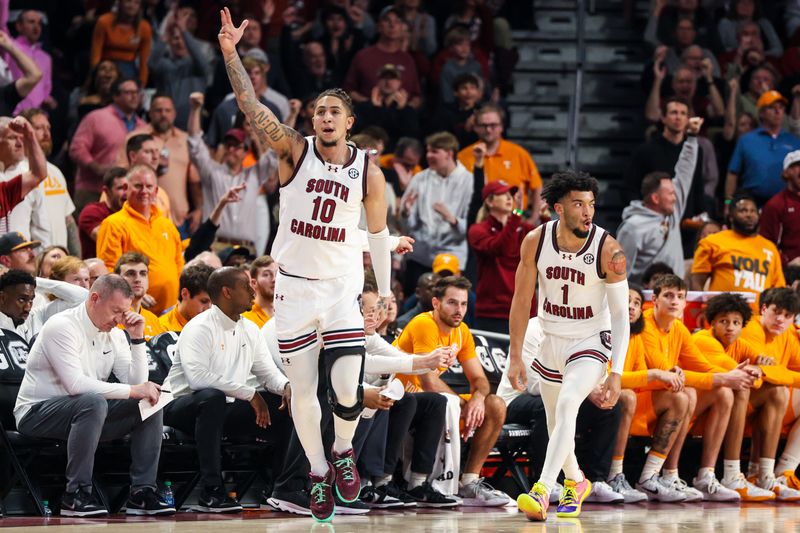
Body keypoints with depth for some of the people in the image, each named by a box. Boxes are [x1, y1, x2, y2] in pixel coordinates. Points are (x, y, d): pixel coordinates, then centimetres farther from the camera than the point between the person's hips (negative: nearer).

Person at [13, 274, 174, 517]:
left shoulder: (113, 334, 8)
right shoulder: (62, 327, -18)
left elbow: (137, 383, 3)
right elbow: (76, 384, -30)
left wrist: (137, 338, -6)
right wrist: (132, 391, -27)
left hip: (85, 411, 8)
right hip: (38, 413, -8)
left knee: (151, 404, -7)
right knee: (93, 403, -38)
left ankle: (142, 492, -9)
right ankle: (76, 494, -31)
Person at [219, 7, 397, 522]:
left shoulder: (369, 173, -1)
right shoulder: (294, 151, -4)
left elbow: (378, 231, 12)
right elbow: (252, 106, -15)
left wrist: (385, 290, 10)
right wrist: (230, 53, -27)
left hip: (342, 286, 0)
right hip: (294, 285, 0)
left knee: (347, 386, -13)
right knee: (302, 389, 4)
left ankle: (344, 450, 17)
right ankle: (319, 472, 21)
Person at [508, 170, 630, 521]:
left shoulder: (608, 250, -20)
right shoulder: (535, 241, -12)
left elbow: (621, 315, -15)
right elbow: (521, 300, 0)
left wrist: (616, 373, -21)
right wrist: (515, 356, -1)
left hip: (591, 341, -4)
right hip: (550, 340, 4)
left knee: (566, 406, -27)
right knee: (556, 422, 16)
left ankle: (542, 492, -32)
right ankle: (576, 483, 44)